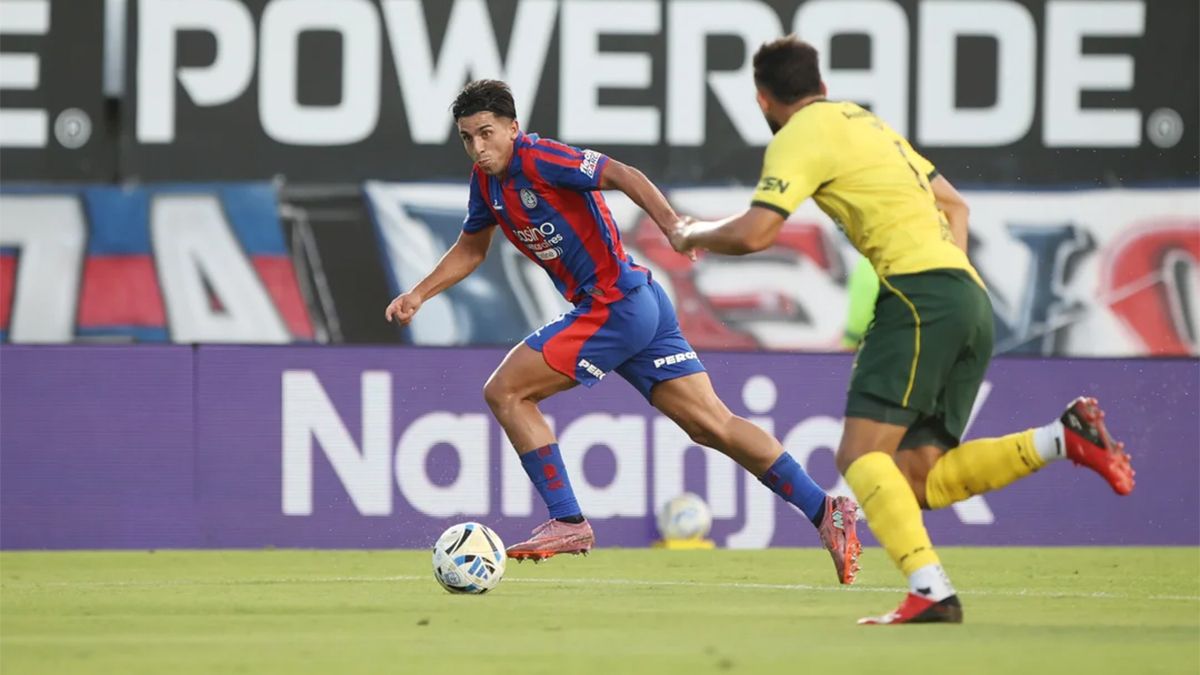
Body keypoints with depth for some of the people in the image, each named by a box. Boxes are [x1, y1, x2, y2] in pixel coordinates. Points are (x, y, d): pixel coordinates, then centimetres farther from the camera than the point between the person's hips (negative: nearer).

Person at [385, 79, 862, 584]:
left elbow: (621, 176, -25)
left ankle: (567, 522, -2)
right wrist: (419, 295, 21)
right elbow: (471, 248, 29)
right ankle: (823, 509, -1)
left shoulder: (538, 159, -14)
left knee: (505, 391, -5)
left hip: (616, 305, -9)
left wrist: (670, 222, -40)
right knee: (710, 423, 3)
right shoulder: (486, 181, 13)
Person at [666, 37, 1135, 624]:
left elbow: (753, 233, -10)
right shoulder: (864, 122, 28)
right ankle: (1063, 438, -8)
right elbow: (953, 204, 34)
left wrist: (693, 235, 10)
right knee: (915, 478, 4)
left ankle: (930, 591, -31)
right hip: (969, 300, 9)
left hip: (921, 292, -9)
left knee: (860, 454, -14)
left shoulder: (802, 136, 0)